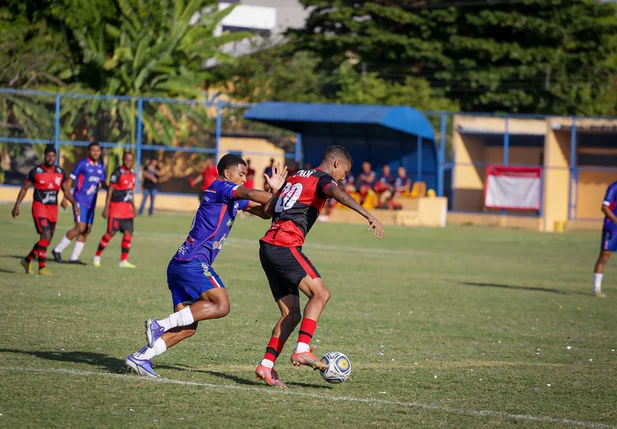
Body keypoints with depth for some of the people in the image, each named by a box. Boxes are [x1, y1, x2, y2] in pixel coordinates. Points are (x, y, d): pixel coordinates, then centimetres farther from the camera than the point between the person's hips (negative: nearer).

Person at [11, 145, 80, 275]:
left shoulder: (61, 172, 6)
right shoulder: (36, 171, -7)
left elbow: (66, 191, 14)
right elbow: (24, 188, 1)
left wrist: (74, 203, 2)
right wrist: (17, 205, -4)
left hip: (53, 209, 5)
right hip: (39, 207, -5)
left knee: (47, 240, 9)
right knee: (45, 235, -18)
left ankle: (27, 260, 29)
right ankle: (42, 267, -13)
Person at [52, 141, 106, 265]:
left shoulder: (101, 167, 11)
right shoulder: (82, 164, -8)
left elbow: (103, 183, 22)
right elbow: (70, 179, -5)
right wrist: (65, 198, -10)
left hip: (91, 203, 7)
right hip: (80, 200, -7)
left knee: (87, 230, 4)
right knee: (80, 228, -16)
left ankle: (74, 258, 10)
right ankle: (58, 250, -5)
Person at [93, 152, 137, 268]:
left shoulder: (132, 173, 11)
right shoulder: (118, 173, -13)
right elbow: (110, 190, -13)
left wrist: (134, 207, 19)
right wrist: (106, 208, -16)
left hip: (127, 208, 7)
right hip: (116, 206, -7)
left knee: (128, 233, 1)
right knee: (111, 232, -7)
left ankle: (123, 261, 6)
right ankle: (97, 256, 6)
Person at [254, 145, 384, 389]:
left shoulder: (296, 177, 25)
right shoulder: (323, 179, -1)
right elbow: (338, 194, -25)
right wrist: (368, 215, -36)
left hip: (268, 247, 9)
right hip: (284, 246, -9)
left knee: (291, 314, 7)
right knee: (320, 293, -14)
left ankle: (266, 365, -3)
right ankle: (302, 350, -25)